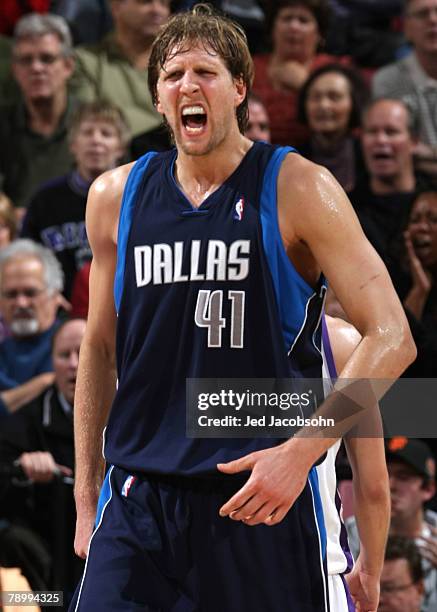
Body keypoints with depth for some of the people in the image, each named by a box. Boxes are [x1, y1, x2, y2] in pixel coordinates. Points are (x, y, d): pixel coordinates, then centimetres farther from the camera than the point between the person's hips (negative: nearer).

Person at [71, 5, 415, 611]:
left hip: (263, 498, -3)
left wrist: (301, 452, -19)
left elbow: (391, 340, -9)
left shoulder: (297, 189, -4)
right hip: (137, 502, 3)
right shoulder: (115, 197, 9)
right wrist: (86, 494, 15)